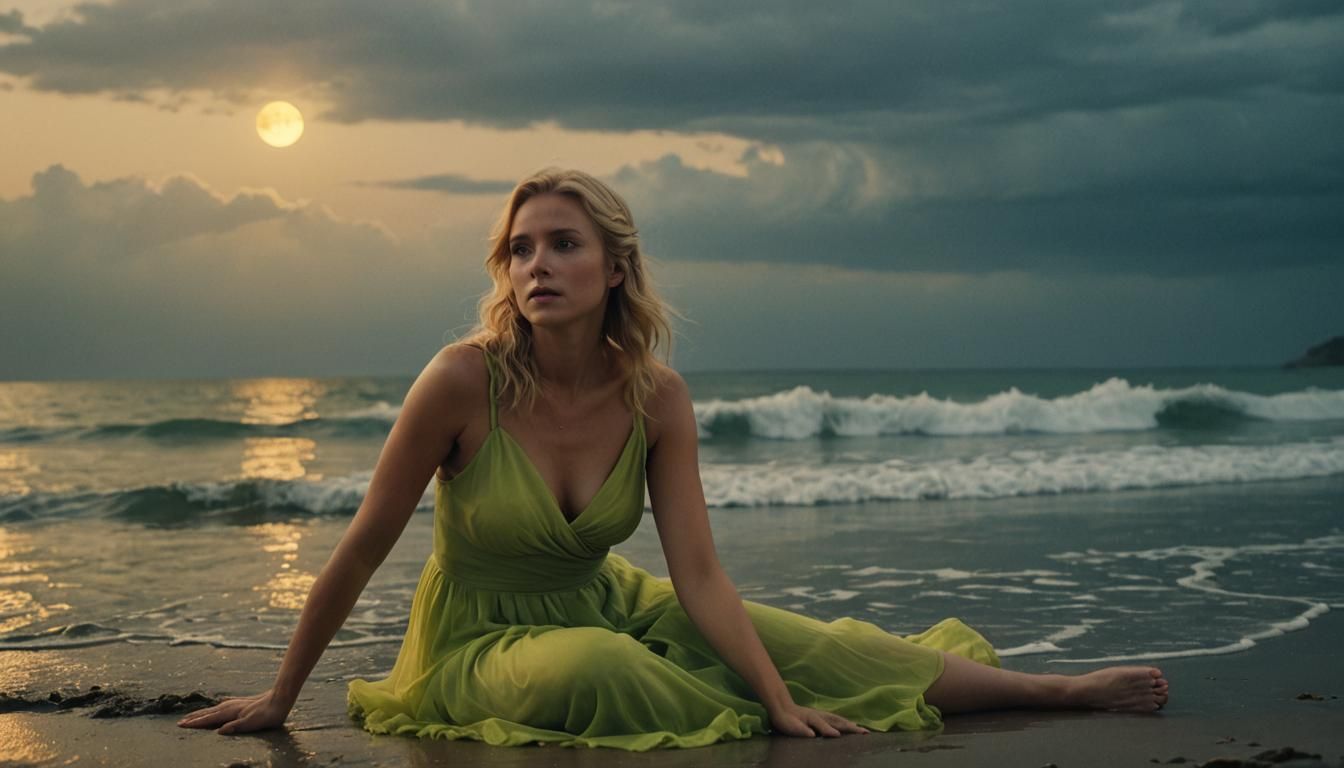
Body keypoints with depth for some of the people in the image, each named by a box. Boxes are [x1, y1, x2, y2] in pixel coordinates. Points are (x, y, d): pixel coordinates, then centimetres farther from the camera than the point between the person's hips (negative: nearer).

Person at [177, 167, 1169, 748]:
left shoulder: (657, 395, -12)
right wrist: (278, 699, -10)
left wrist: (788, 698, -23)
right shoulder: (465, 379, -23)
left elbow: (699, 576, -12)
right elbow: (362, 549, -16)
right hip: (481, 639, -3)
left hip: (607, 609, 4)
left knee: (822, 650, -7)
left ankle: (1064, 689, 9)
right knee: (593, 670, -38)